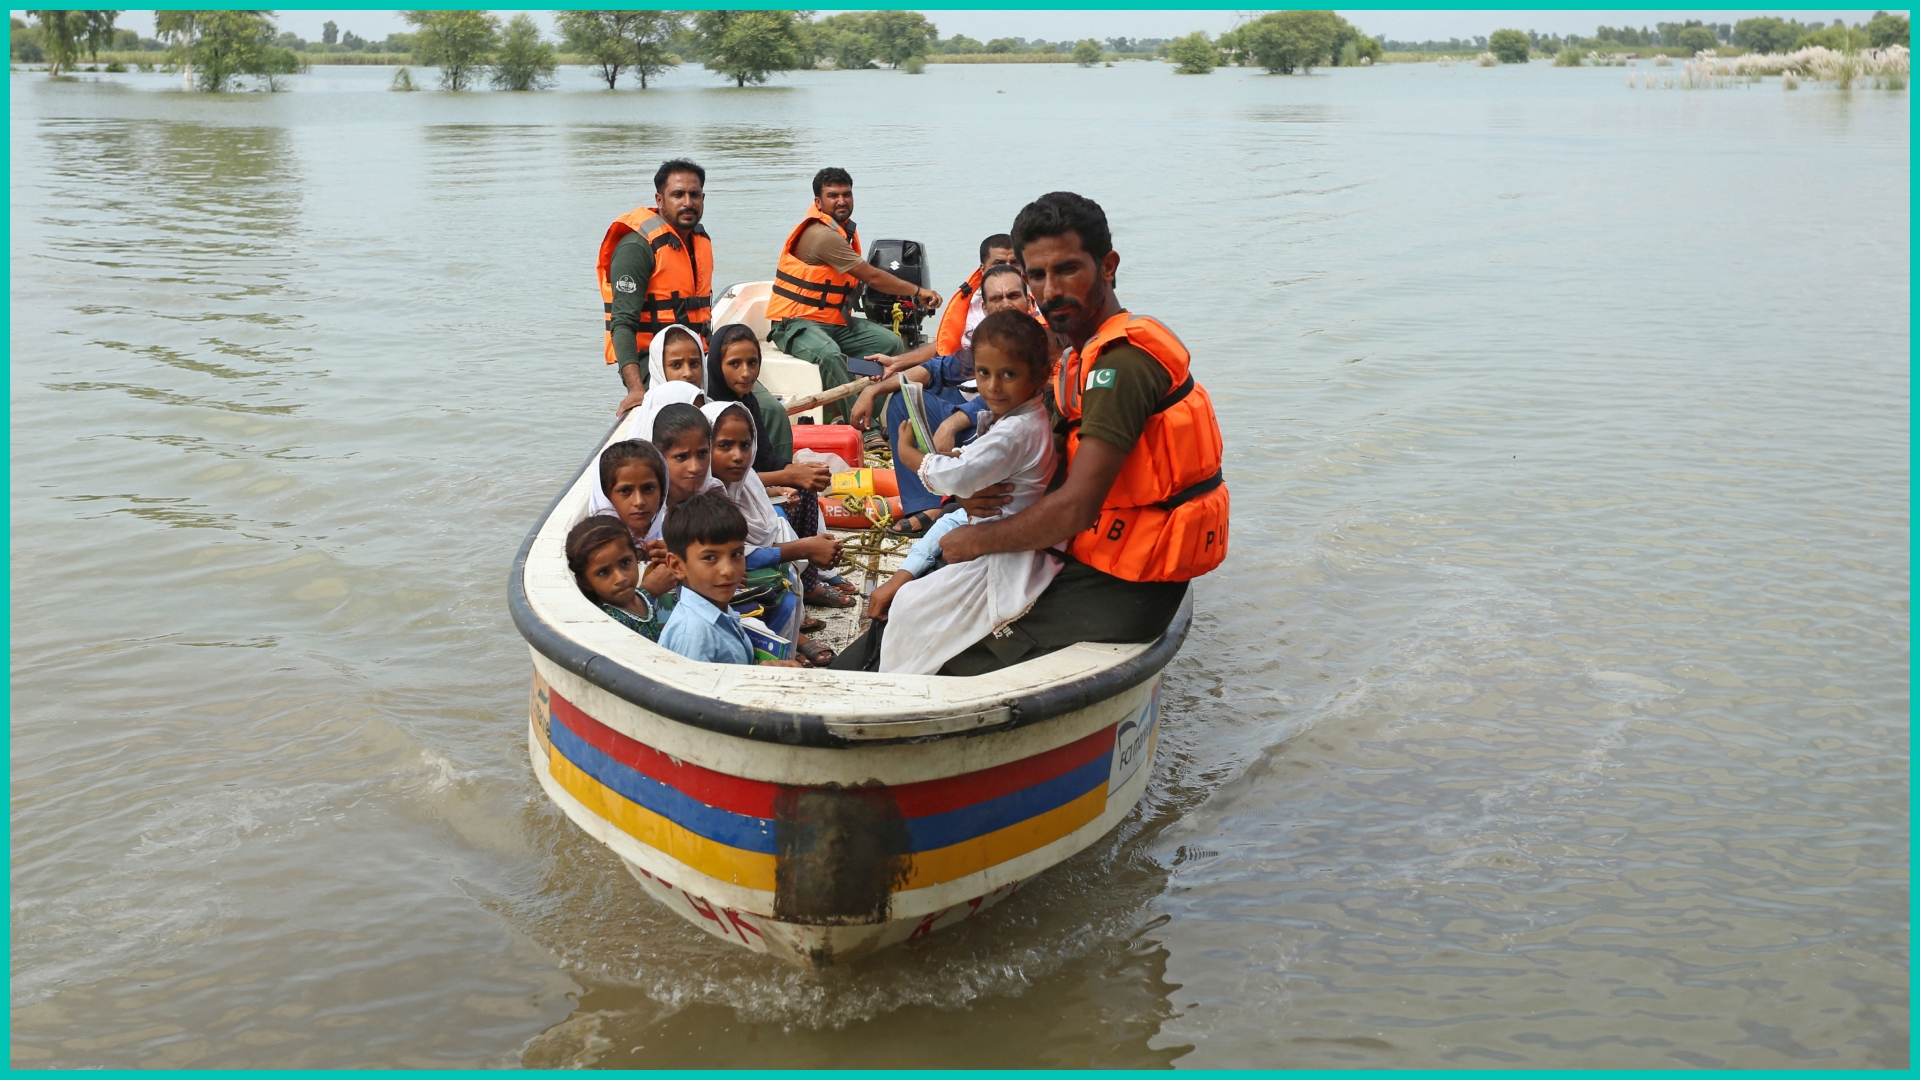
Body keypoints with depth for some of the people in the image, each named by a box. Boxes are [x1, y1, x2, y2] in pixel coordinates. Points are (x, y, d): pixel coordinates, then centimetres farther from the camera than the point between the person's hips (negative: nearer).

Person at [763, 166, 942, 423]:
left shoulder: (844, 227, 12)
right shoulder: (822, 235, -20)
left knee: (892, 343, -6)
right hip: (796, 324, -10)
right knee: (829, 354, -39)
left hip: (835, 322, 10)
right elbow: (872, 277, -17)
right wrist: (918, 292, -8)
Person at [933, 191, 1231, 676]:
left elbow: (1075, 508, -27)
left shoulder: (1122, 362, -22)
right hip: (1091, 564, 10)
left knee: (957, 670, -12)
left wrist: (979, 539, -12)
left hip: (1121, 594, -10)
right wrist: (981, 492, -5)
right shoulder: (1077, 357, 12)